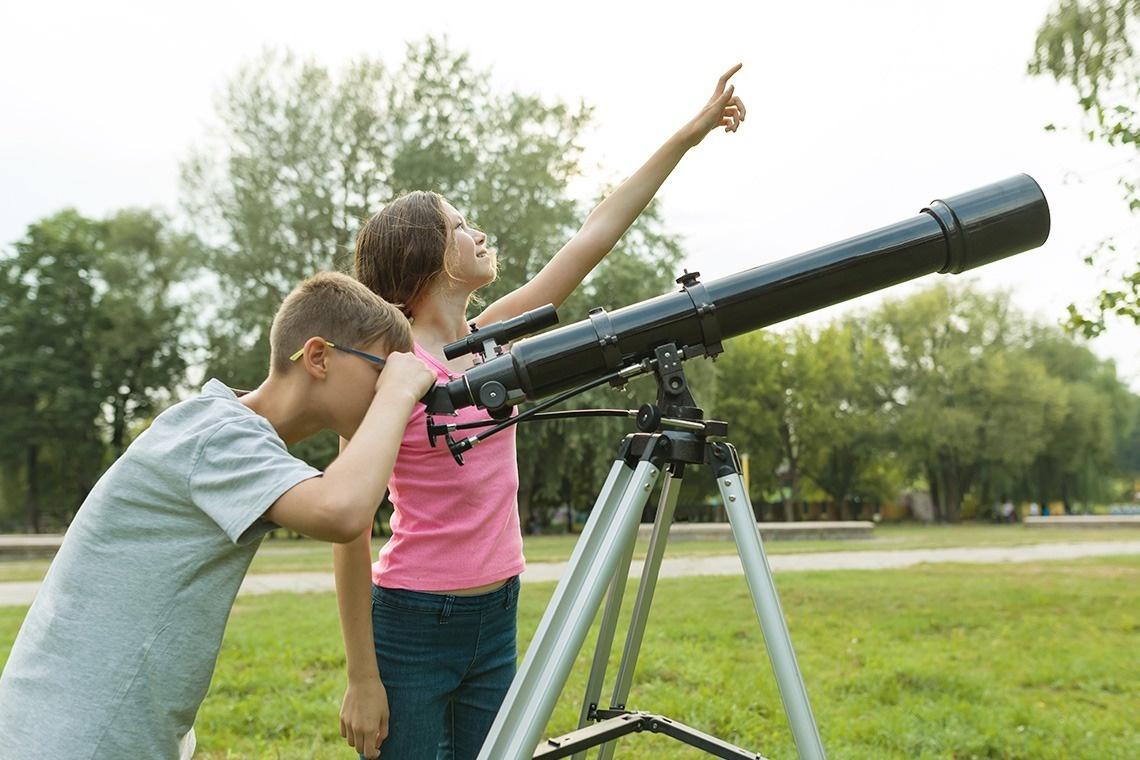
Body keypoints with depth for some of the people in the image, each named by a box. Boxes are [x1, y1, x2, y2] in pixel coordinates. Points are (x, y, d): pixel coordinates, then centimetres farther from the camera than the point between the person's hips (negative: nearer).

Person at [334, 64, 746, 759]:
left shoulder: (492, 337, 4)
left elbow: (596, 236, 5)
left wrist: (689, 135, 6)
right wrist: (362, 679, -13)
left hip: (497, 620, 7)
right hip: (411, 625, -6)